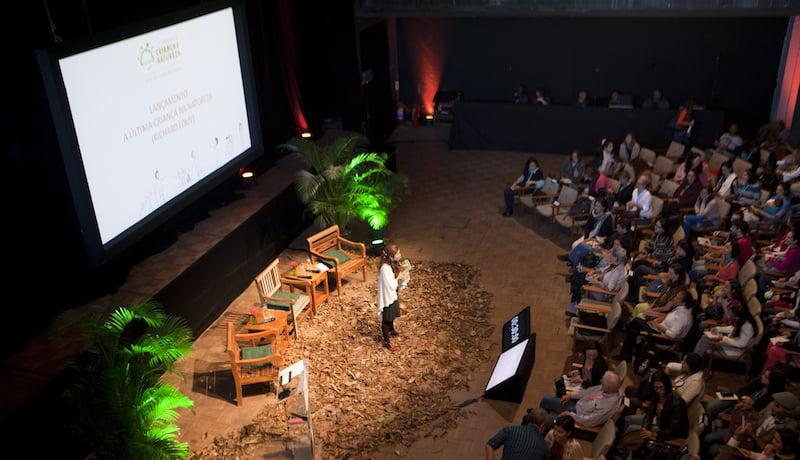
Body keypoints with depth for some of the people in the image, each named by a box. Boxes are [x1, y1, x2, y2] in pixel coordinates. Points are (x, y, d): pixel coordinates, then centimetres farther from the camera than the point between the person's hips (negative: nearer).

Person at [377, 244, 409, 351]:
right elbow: (390, 285, -29)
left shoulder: (393, 264, -4)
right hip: (387, 297, -9)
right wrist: (399, 278, -18)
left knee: (392, 316, 30)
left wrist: (401, 276, -8)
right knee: (386, 319, 8)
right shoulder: (385, 268, -33)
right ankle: (386, 341, 23)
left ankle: (391, 331, 54)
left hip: (393, 295, 9)